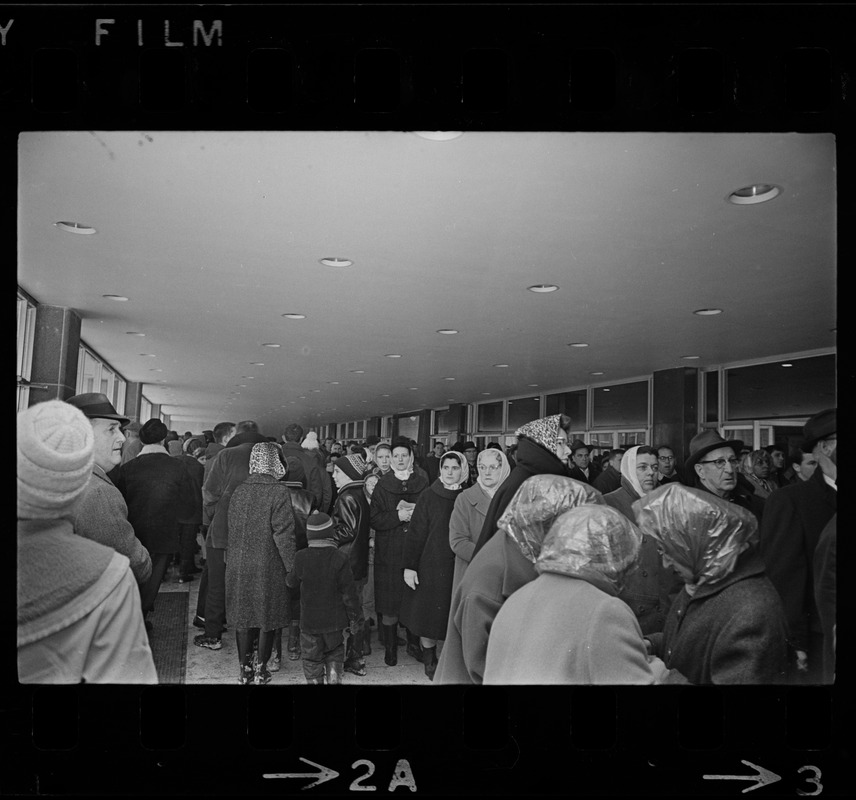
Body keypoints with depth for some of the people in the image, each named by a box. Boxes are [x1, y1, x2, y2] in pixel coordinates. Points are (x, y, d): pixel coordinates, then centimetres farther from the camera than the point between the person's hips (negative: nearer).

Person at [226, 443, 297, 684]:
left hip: (240, 565, 4)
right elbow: (283, 534, -16)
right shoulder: (279, 491, -15)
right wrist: (292, 567, -9)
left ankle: (244, 668, 24)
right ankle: (261, 669, 18)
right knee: (268, 618, 10)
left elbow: (232, 529, 7)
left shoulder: (238, 491, 0)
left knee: (243, 617, 15)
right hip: (269, 566, -4)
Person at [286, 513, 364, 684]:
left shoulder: (301, 557, -12)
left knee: (312, 658, 13)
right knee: (335, 653, 21)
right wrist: (354, 618, 0)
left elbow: (292, 582, 4)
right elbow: (348, 592, -10)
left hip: (309, 620, 0)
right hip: (334, 619, 0)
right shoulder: (339, 558, -14)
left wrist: (289, 577, 28)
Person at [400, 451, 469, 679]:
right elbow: (415, 533, -5)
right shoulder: (428, 496, -4)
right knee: (429, 615, 6)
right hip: (431, 567, -1)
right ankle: (429, 661, 25)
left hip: (459, 567, 2)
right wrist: (409, 566, -10)